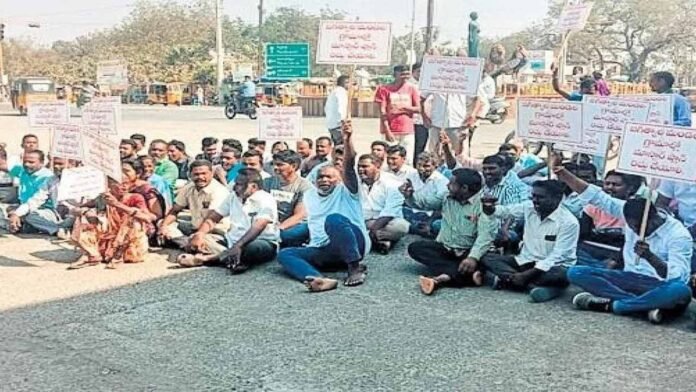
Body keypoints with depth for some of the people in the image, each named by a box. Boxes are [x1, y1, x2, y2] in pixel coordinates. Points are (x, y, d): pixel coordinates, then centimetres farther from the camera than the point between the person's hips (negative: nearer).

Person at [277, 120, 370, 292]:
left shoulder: (345, 191, 8)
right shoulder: (309, 195, 26)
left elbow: (349, 165, -9)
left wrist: (347, 140, -25)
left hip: (353, 245, -5)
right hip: (324, 252, 6)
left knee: (333, 219, -34)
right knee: (284, 254, -17)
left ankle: (355, 267, -27)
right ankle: (320, 279, -47)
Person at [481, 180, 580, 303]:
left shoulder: (569, 222, -17)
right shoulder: (529, 207, 0)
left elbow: (556, 257, -22)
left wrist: (525, 275, -28)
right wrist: (489, 208, -27)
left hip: (551, 268, -6)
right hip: (525, 262, 6)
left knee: (561, 275, -38)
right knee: (487, 258, -12)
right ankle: (534, 285, -25)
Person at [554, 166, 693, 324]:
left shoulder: (678, 234, -17)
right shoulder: (633, 214, -4)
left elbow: (675, 276, -27)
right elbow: (597, 197, -4)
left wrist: (649, 256, -41)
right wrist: (563, 174, -11)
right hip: (630, 279, 5)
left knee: (681, 291, -42)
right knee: (575, 273, -16)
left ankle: (611, 305, -29)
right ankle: (648, 304, -26)